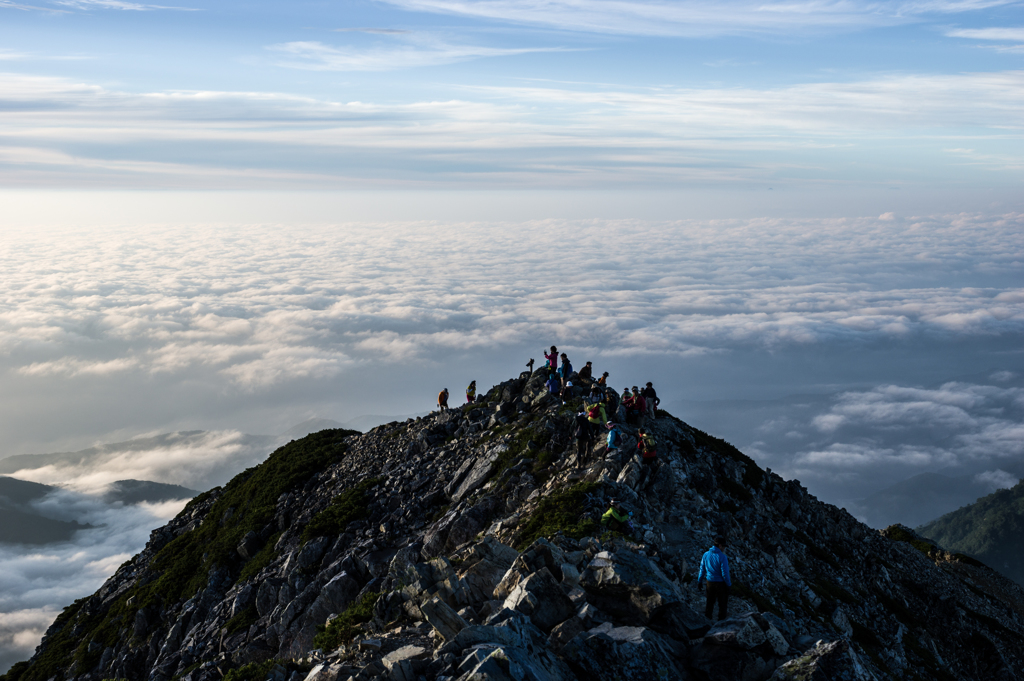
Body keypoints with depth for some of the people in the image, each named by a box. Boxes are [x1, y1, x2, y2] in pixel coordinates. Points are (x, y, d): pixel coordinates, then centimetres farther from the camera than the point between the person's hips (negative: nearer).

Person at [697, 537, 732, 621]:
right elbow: (725, 573, -21)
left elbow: (702, 570, 1)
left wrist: (699, 581, 12)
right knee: (722, 604, 14)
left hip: (710, 582, 5)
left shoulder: (706, 555, -7)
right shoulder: (722, 557, -23)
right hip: (721, 583, -5)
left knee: (710, 602, 19)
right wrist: (729, 584, -7)